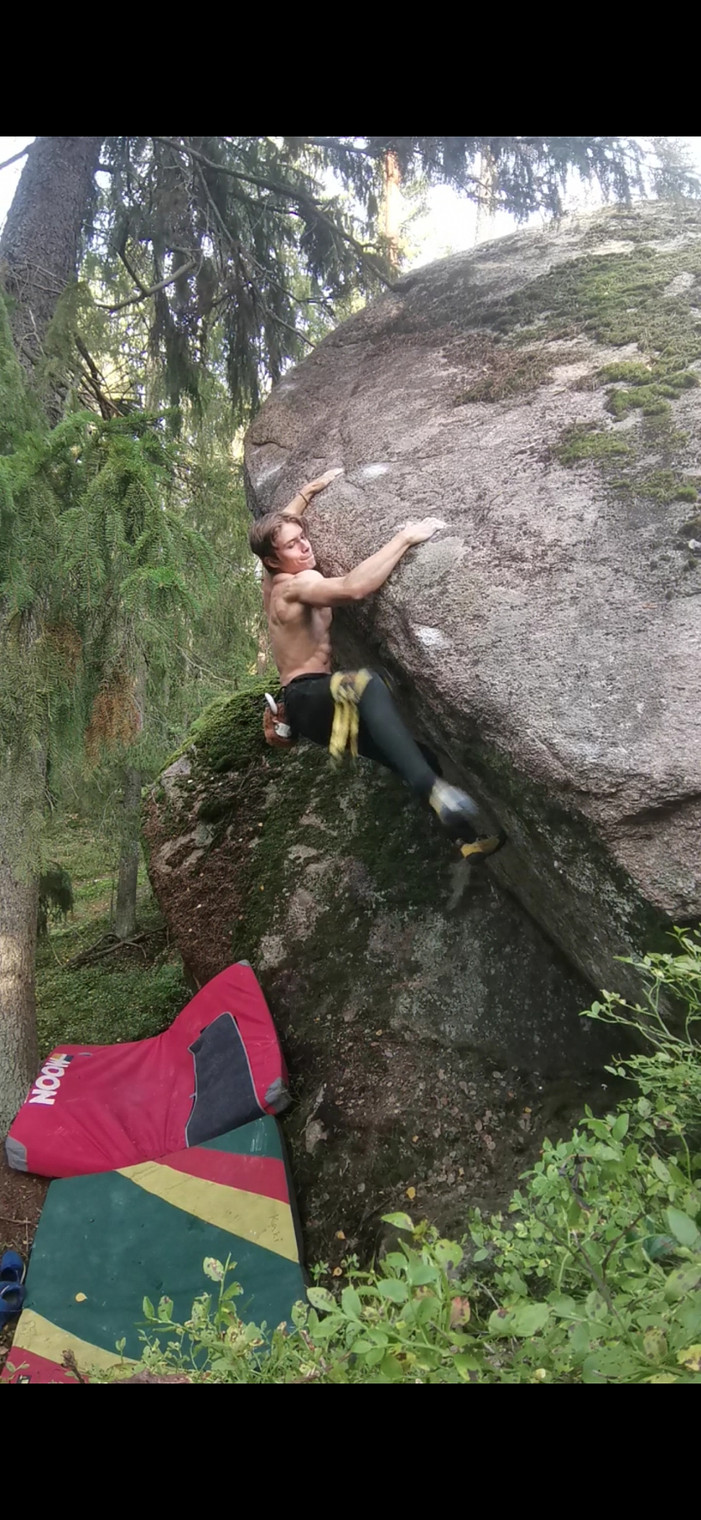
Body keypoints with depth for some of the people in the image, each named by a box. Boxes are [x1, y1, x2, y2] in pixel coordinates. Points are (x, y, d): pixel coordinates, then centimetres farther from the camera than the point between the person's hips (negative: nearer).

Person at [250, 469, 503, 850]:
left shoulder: (274, 580, 12)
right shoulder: (295, 585, -17)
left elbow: (279, 525, 35)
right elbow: (354, 587, -36)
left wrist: (311, 489, 34)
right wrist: (406, 537, -30)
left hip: (315, 701, 11)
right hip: (307, 699, -11)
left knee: (419, 757, 3)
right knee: (364, 683, -45)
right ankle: (434, 790, -60)